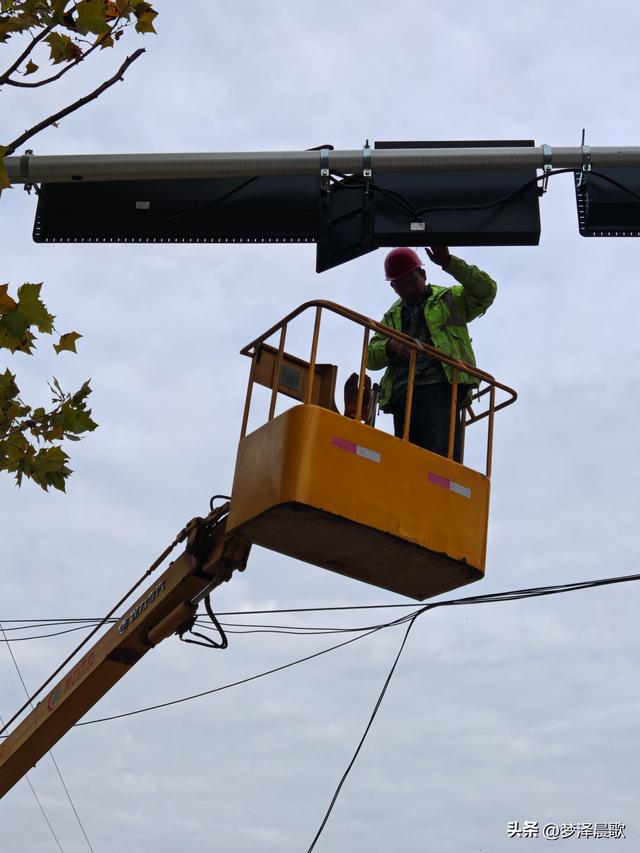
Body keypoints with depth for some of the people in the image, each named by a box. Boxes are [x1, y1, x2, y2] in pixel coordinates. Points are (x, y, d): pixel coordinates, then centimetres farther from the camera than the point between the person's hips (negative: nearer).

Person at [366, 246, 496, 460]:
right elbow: (371, 357, 20)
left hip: (441, 388, -5)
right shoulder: (392, 316, 29)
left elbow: (486, 291, 1)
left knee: (442, 454, -22)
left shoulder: (450, 299, 17)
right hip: (402, 393, 5)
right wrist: (391, 346, -4)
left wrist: (449, 263, -7)